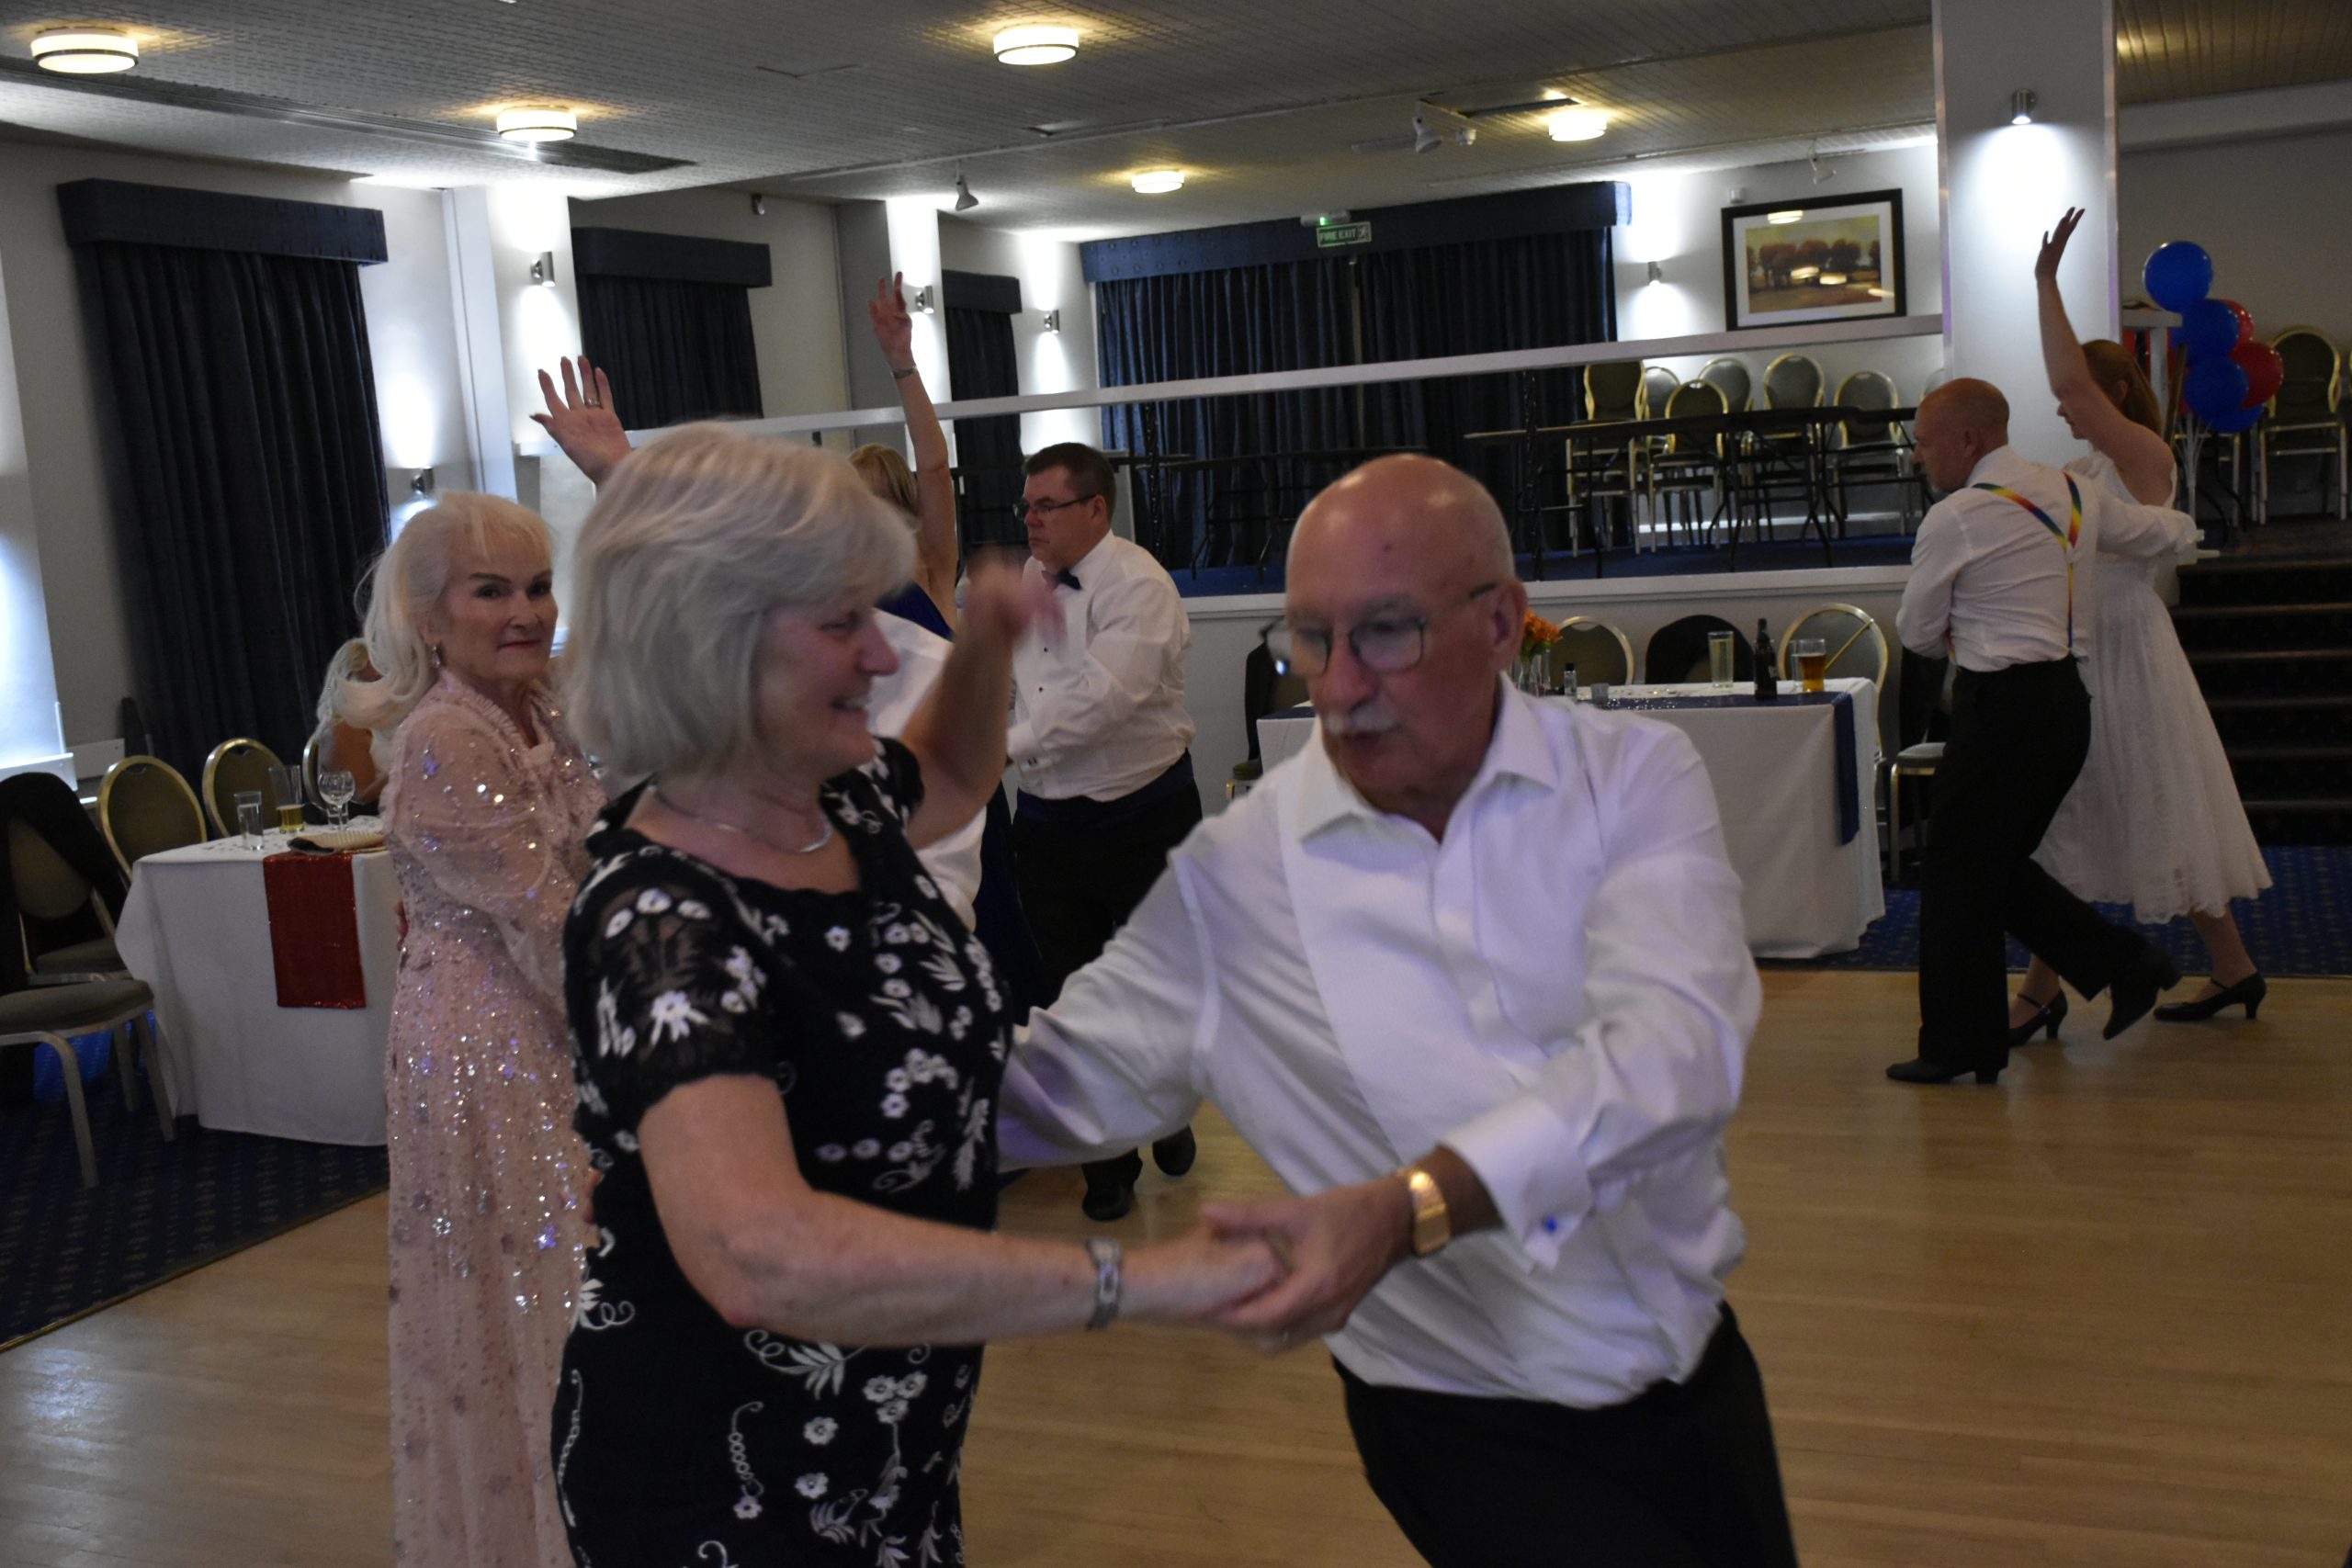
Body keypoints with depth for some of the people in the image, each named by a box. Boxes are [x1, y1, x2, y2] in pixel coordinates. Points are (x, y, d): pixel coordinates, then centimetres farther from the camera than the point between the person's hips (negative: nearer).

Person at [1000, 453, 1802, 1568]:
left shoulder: (1631, 776, -10)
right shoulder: (1234, 873, -10)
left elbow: (1675, 1045, -26)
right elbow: (1057, 1087, -4)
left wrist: (1409, 1207, -38)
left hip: (1698, 1375, 2)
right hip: (1469, 1431, -2)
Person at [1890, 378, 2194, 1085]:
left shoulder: (1954, 520, -12)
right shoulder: (2076, 493, 9)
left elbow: (1915, 631, -2)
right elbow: (2169, 533, 23)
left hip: (2002, 708, -8)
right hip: (2068, 700, 8)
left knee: (1957, 873, 1)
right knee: (2001, 866, 19)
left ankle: (1958, 1047, 6)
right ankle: (2126, 963, 16)